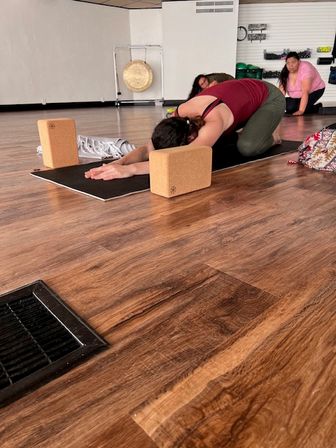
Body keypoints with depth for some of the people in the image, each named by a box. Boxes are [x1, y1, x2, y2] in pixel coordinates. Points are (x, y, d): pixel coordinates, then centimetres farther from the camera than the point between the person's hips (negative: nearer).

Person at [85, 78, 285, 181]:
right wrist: (120, 162, -49)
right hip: (243, 95, 5)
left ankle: (270, 135, 8)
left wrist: (130, 169, -63)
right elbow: (148, 148, -29)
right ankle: (245, 132, 23)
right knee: (215, 145, -3)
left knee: (247, 147, -27)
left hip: (269, 97, -5)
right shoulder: (180, 116, -25)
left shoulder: (213, 122, -45)